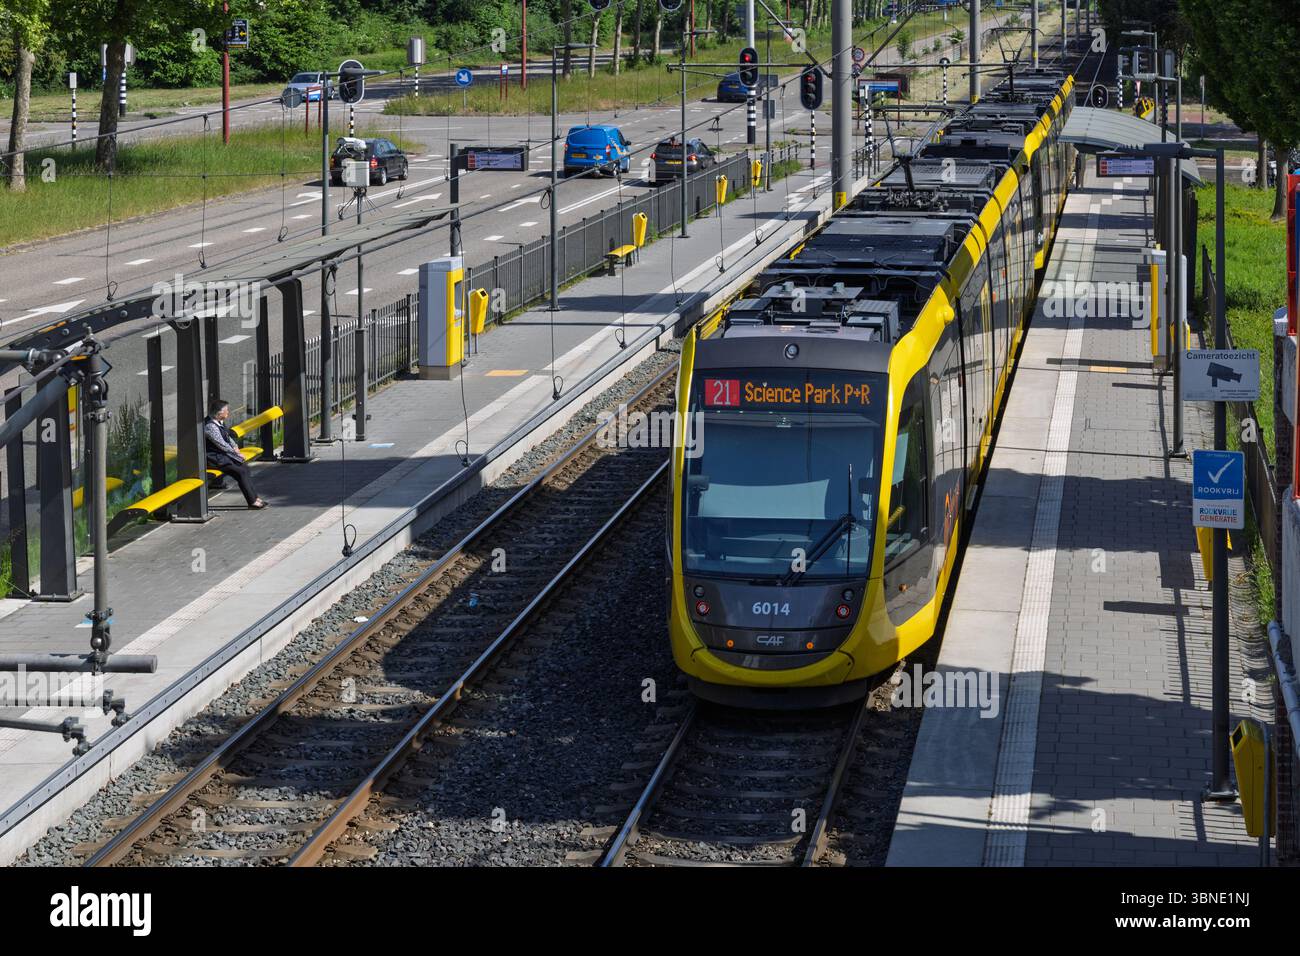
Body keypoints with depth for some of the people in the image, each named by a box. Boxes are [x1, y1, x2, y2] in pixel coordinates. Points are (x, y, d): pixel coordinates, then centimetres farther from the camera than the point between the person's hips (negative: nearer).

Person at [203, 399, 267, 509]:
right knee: (241, 471, -16)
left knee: (244, 466, -1)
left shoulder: (219, 422, 7)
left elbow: (227, 436, 24)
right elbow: (223, 445, -22)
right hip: (214, 459, -10)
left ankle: (254, 497, 0)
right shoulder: (210, 426, -24)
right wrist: (236, 453, -11)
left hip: (221, 455, 10)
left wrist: (234, 445, 6)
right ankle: (252, 501, -9)